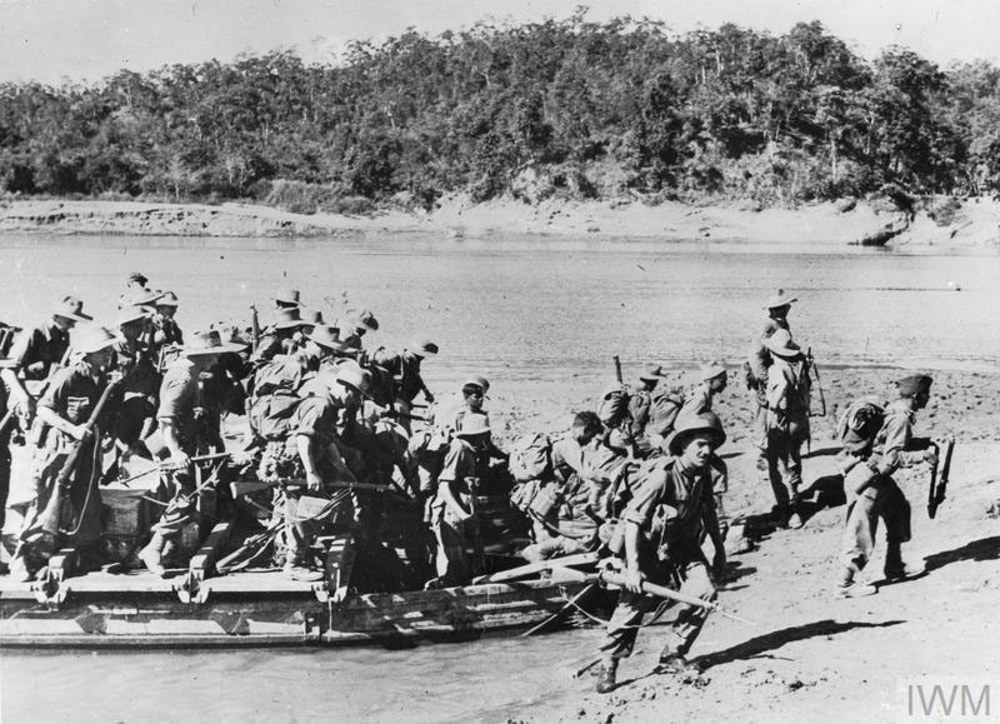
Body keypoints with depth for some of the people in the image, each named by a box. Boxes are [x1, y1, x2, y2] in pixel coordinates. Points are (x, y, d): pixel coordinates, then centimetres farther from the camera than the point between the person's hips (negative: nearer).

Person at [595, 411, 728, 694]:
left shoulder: (706, 473, -6)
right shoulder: (663, 476, -27)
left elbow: (708, 511, 13)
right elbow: (632, 520, -26)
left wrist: (719, 549, 16)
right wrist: (633, 567, -30)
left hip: (685, 545, 6)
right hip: (651, 546, -6)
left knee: (704, 592, -10)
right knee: (634, 602, -11)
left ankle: (672, 655, 7)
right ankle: (609, 663, 6)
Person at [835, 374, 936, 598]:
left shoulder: (896, 410, 8)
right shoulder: (901, 419, -21)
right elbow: (892, 458, -25)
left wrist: (924, 443, 12)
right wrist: (923, 456, -17)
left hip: (878, 476, 10)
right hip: (866, 480, -10)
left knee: (899, 510, 22)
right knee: (861, 535, -3)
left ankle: (894, 568, 33)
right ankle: (845, 584, 6)